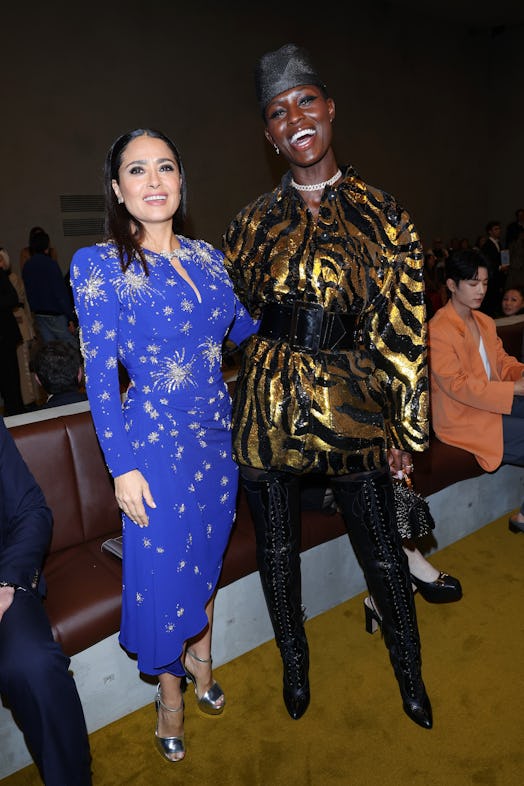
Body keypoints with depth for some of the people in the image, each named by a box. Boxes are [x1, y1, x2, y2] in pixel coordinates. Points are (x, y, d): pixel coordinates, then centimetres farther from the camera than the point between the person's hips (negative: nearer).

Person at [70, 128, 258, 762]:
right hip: (156, 442, -4)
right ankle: (170, 694, 37)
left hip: (218, 433, 5)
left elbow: (245, 328, 12)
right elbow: (100, 375, -11)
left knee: (206, 557, 20)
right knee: (163, 571, 9)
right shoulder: (97, 265, -9)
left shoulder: (207, 257, 4)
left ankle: (201, 660, 47)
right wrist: (123, 467, -12)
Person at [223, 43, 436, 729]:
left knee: (381, 550, 10)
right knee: (277, 549, 14)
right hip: (269, 401, 2)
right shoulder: (254, 223, 6)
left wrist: (406, 427, -2)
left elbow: (404, 330, -1)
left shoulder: (380, 215, 0)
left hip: (353, 400, -1)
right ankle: (294, 664, 42)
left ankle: (410, 674, 39)